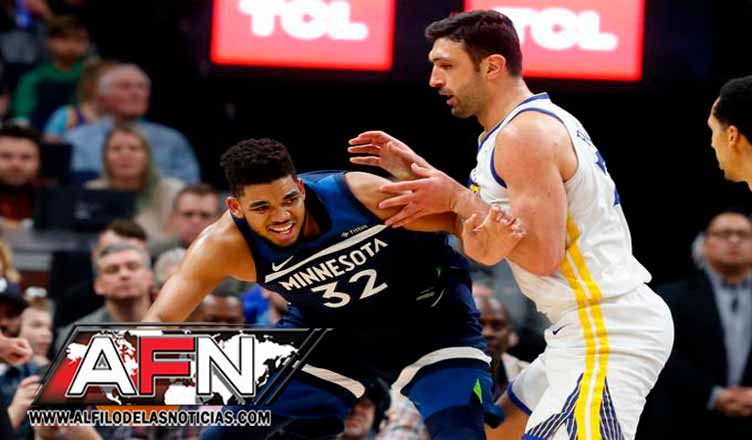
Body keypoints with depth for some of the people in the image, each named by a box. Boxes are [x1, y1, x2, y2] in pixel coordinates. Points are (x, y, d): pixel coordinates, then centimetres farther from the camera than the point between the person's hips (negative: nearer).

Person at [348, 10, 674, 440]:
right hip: (596, 326, 11)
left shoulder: (525, 134, -15)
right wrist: (420, 173, 14)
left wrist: (457, 199, -13)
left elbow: (541, 256, -21)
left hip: (609, 331, -11)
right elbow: (484, 250, 19)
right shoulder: (537, 122, 17)